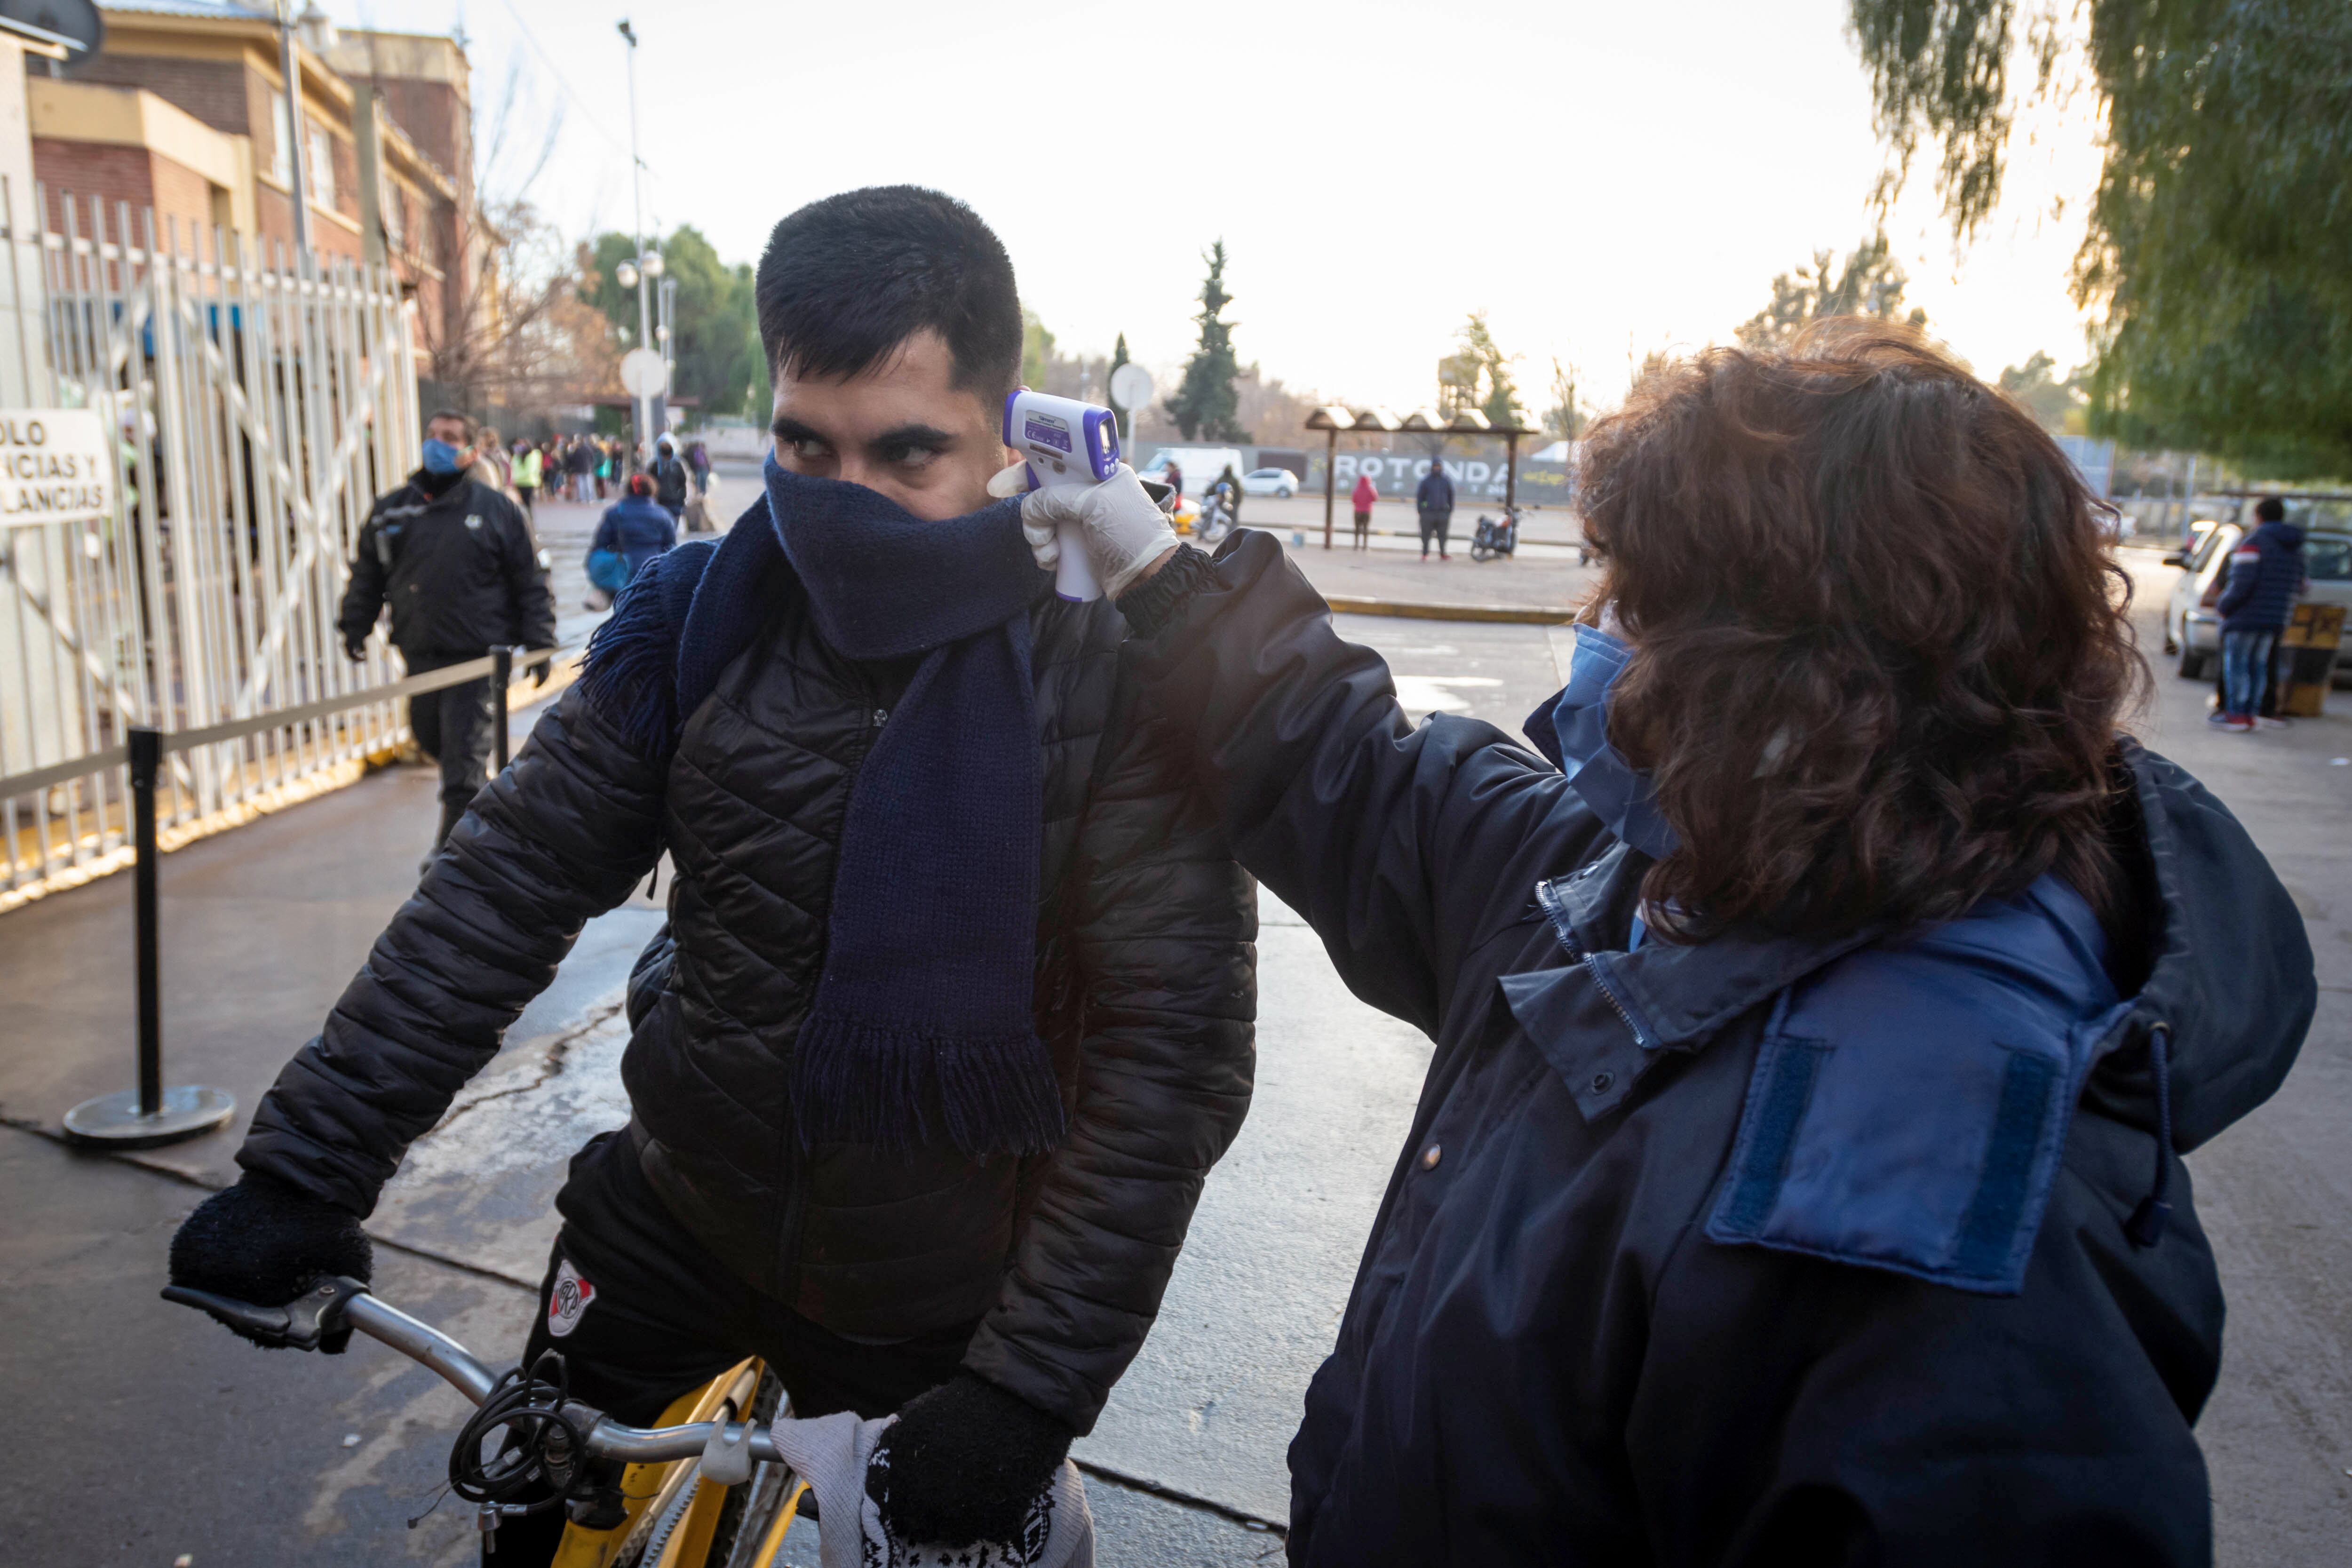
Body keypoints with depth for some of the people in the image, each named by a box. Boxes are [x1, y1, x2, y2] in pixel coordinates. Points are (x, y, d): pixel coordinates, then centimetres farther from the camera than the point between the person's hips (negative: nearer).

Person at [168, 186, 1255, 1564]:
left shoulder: (1115, 675, -22)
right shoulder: (701, 617, -10)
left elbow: (1174, 1051, -22)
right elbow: (511, 883, -6)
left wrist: (1035, 1389, -24)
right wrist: (307, 1165, -8)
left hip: (927, 1296, -3)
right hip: (673, 1213, 3)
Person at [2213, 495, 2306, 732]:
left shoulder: (2253, 542, -12)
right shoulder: (2294, 548, 13)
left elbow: (2242, 582, -19)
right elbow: (2304, 583, 18)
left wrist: (2223, 607, -8)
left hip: (2246, 617, -7)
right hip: (2275, 620, 8)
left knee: (2236, 664, -2)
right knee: (2258, 665, 13)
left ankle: (2236, 715, -2)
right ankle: (2252, 712, 15)